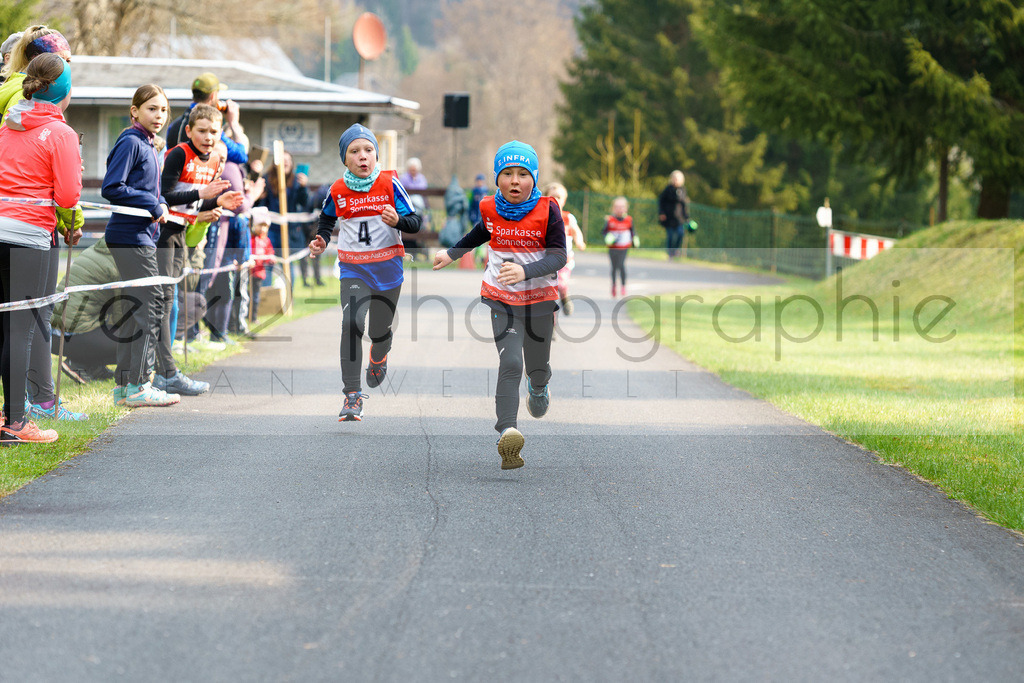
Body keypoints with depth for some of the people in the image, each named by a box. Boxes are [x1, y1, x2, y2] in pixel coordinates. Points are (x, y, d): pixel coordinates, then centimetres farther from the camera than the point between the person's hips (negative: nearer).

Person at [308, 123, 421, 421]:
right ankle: (352, 395, -18)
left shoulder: (389, 184, -7)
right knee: (351, 323, -20)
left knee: (379, 330, 11)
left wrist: (397, 221, -26)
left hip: (387, 267, 0)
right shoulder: (338, 190, -2)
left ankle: (378, 357, 51)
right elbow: (326, 219, 20)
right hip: (352, 269, 0)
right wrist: (321, 241, 3)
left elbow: (415, 222, -5)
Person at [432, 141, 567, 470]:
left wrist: (525, 272, -35)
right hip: (501, 298, 0)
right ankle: (507, 433, -29)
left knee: (537, 366, 15)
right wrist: (452, 254, 28)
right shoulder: (490, 208, -4)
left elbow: (558, 256, -19)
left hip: (539, 298, 0)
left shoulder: (547, 210, -13)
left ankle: (539, 388, 55)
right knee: (510, 363, -19)